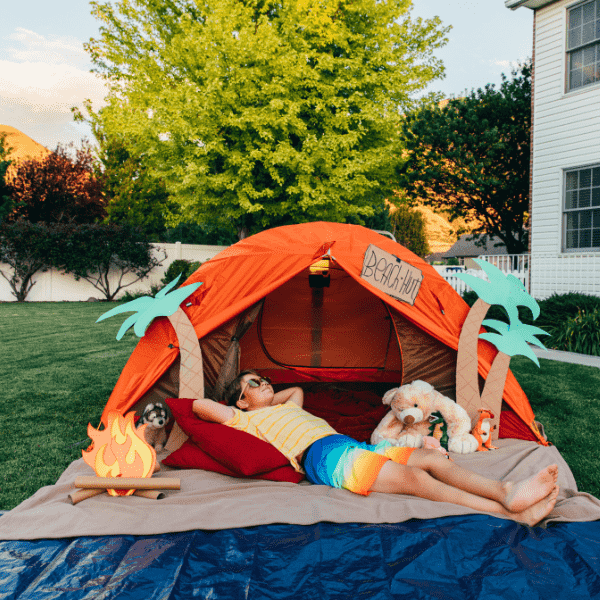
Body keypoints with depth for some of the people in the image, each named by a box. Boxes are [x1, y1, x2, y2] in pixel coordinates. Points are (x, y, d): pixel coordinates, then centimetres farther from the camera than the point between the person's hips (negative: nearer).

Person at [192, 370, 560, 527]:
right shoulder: (248, 419, 14)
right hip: (323, 455, -9)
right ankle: (508, 512, -38)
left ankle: (505, 492, -27)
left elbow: (298, 390, 58)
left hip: (354, 445, 9)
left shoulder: (286, 409, 37)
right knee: (412, 478, -29)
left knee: (431, 458, -12)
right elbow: (199, 406, 6)